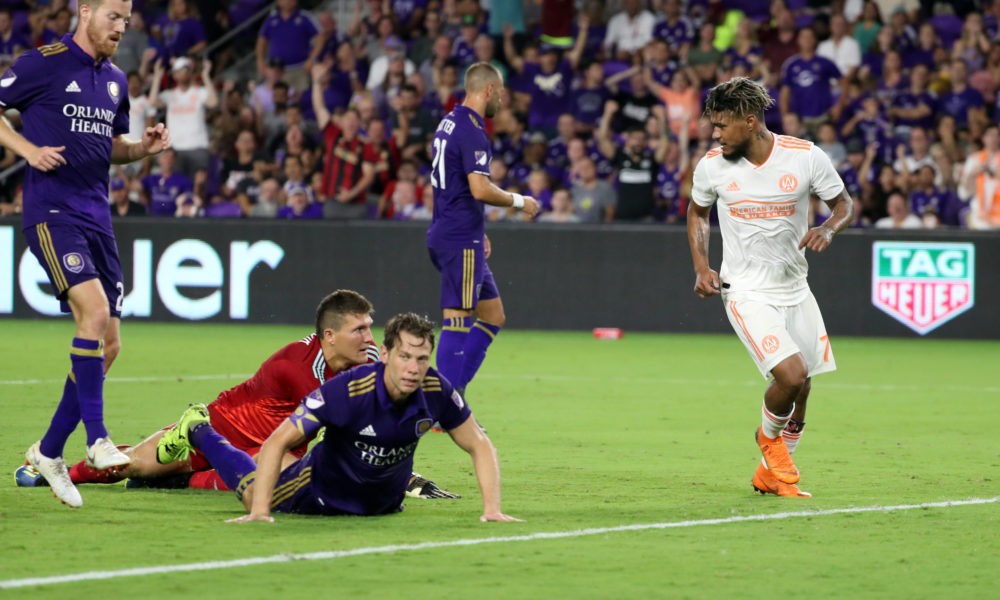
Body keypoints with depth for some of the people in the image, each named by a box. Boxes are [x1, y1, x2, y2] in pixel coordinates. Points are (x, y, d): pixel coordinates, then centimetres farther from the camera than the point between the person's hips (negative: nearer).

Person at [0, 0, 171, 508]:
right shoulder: (45, 63, -6)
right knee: (95, 309, -26)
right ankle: (96, 438, -19)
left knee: (108, 345, 5)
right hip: (51, 213, -8)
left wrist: (143, 147, 6)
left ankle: (49, 451, 17)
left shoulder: (115, 80, 15)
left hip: (96, 217, 8)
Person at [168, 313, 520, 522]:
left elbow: (479, 445, -13)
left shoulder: (436, 392, -28)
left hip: (385, 502, 4)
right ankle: (196, 429, 38)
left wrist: (492, 509, -24)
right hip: (322, 495, -4)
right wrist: (260, 512, -40)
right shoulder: (348, 390, -39)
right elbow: (277, 442, -35)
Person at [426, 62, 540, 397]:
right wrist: (519, 202, -8)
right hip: (461, 240, -10)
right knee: (457, 320, -9)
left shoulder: (450, 123, 16)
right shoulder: (472, 131, -15)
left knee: (493, 316, 13)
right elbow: (480, 189, -24)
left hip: (446, 234, 10)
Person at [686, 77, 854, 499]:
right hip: (747, 294, -3)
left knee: (799, 393, 7)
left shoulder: (806, 157, -9)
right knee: (791, 375, -21)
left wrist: (828, 229, -17)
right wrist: (701, 267, 1)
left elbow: (843, 203, 5)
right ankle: (769, 437, 10)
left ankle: (772, 473, 30)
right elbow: (697, 212, 13)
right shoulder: (712, 166, -6)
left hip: (795, 289, 3)